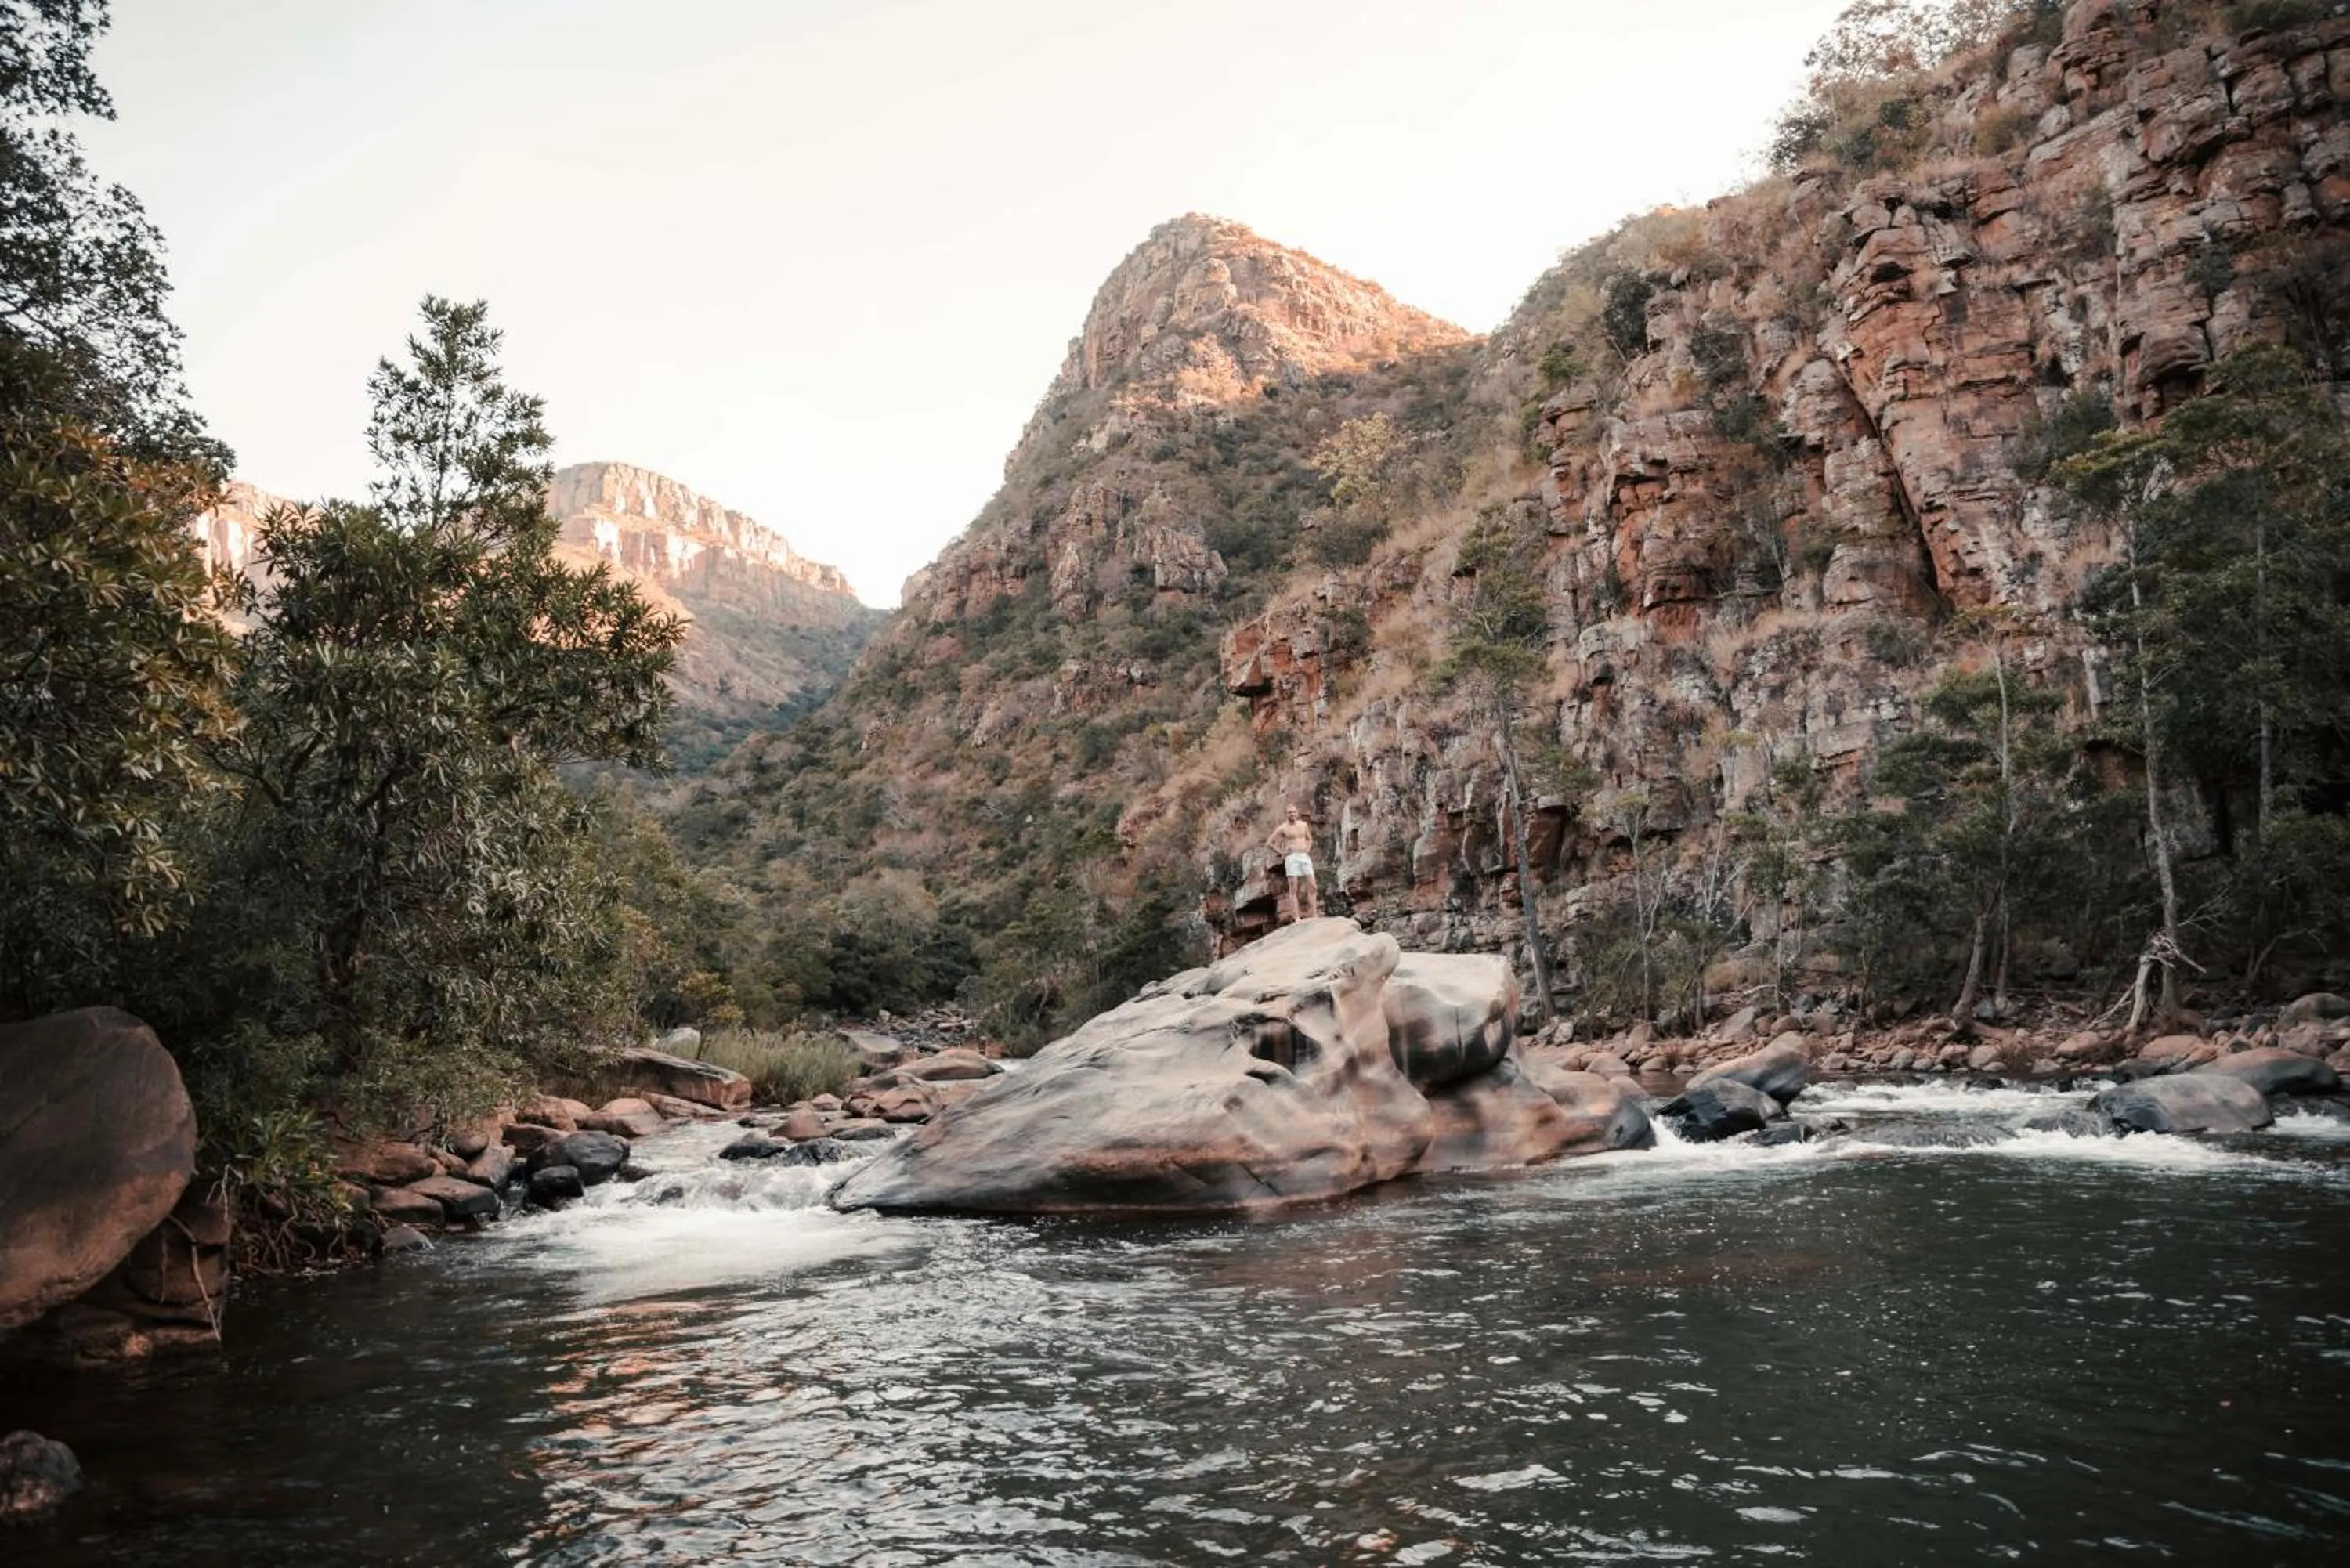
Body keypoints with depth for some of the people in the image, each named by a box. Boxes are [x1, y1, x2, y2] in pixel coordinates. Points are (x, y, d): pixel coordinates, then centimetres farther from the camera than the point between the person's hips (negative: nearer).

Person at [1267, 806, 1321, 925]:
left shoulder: (1303, 824, 13)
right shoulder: (1283, 828, 0)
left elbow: (1309, 839, 30)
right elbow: (1269, 844, 2)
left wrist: (1308, 850, 12)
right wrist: (1282, 853, -1)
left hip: (1305, 858, 5)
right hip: (1292, 859, -5)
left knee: (1312, 887, -2)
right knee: (1293, 889, -8)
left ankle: (1315, 915, 1)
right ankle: (1297, 918, -12)